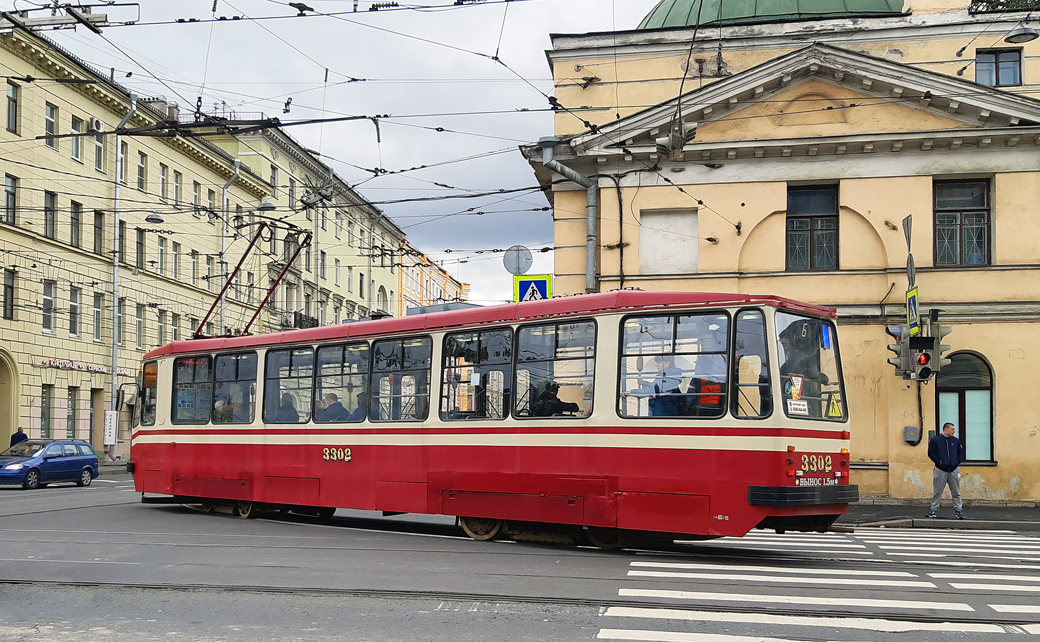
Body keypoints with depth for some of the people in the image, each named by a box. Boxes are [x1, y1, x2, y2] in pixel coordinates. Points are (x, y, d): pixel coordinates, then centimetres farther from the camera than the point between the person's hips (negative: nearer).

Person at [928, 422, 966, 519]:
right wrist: (939, 462, -13)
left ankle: (959, 510, 10)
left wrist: (957, 462, -1)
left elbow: (961, 453, 16)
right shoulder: (935, 440, -1)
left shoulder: (956, 441, 10)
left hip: (954, 470, 3)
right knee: (937, 492, 2)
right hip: (940, 470, -3)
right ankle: (934, 509, 10)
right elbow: (931, 453, -2)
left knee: (956, 492, 5)